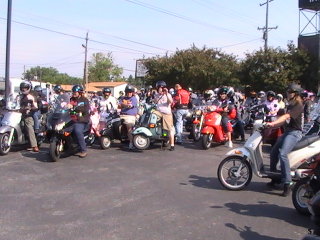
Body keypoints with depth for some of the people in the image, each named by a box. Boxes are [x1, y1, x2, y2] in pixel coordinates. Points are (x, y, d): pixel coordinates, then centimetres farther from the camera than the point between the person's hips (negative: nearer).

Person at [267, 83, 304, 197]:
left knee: (282, 154, -26)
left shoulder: (298, 104, -10)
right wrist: (272, 126, 10)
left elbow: (287, 116, -23)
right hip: (287, 132, 10)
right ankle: (274, 177, 22)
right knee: (273, 152, 7)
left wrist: (273, 123, -32)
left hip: (294, 133, -10)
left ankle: (288, 183, -24)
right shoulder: (290, 105, 20)